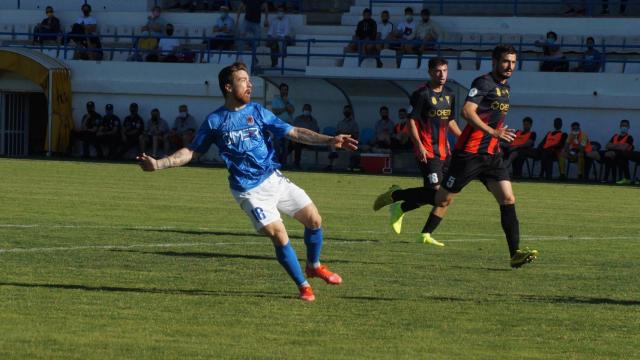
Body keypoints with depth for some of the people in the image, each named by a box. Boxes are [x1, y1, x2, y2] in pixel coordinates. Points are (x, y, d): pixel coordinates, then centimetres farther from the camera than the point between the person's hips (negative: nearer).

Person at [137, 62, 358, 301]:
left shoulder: (257, 111, 6)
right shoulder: (215, 121, 0)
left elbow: (293, 132, 3)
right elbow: (191, 152, 8)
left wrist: (329, 140, -7)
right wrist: (158, 164, -3)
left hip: (274, 179, 4)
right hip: (249, 190, -4)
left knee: (314, 220, 1)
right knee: (279, 235, -15)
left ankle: (314, 266, 28)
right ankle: (303, 286, 2)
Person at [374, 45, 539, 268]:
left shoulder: (505, 88, 16)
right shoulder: (483, 83, -13)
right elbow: (467, 111, -27)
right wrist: (493, 132, -32)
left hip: (491, 156, 8)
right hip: (469, 153, -8)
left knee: (508, 199, -7)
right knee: (443, 200, 1)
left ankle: (515, 253, -10)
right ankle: (395, 196, 22)